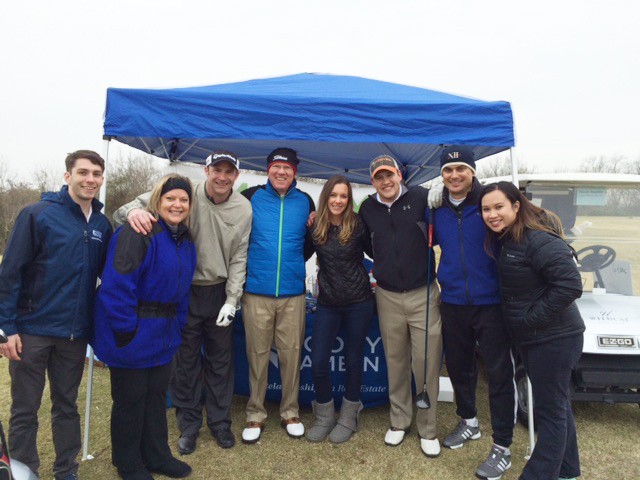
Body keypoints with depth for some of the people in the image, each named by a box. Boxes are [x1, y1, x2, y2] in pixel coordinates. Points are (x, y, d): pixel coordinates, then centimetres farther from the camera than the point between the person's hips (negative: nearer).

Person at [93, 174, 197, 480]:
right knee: (130, 398, 10)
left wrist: (177, 325, 9)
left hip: (163, 334, 8)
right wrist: (125, 329, -24)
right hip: (132, 334, -7)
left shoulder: (185, 240, 8)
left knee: (157, 393, 19)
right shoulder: (138, 234, -19)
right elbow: (116, 285, -25)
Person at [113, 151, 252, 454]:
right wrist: (133, 210, -38)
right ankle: (189, 424, 31)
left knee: (221, 361, 13)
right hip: (184, 291, -2)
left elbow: (238, 258, -3)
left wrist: (232, 300, -6)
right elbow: (147, 202, -13)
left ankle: (220, 421, 33)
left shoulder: (243, 208, -5)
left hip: (219, 293, 2)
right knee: (185, 361, 10)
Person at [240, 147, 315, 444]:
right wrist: (248, 265, 2)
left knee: (291, 353, 8)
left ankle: (290, 412, 24)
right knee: (257, 353, 7)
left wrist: (294, 262, 7)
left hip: (293, 293, 2)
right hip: (256, 292, -1)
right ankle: (255, 414, 22)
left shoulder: (305, 202, 7)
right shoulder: (251, 197, 1)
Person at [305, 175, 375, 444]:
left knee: (353, 360, 11)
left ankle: (348, 419, 31)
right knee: (317, 363, 0)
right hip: (328, 303, 2)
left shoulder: (357, 225, -9)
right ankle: (324, 418, 25)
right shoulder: (315, 226, -2)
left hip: (358, 302, -2)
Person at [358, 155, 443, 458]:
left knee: (427, 364, 2)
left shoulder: (420, 197, -6)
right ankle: (399, 421, 31)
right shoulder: (367, 209, 5)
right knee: (396, 363, 13)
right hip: (388, 298, 3)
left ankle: (427, 429, 21)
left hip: (423, 295, -2)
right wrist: (382, 266, 9)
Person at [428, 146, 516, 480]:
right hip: (452, 302, 5)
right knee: (458, 365, 18)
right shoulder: (436, 211, 4)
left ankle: (502, 448, 19)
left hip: (490, 302, -4)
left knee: (498, 372, 4)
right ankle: (468, 422, 42)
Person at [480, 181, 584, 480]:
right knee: (557, 405, 22)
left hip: (553, 339, -9)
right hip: (528, 339, 9)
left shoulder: (539, 240, -22)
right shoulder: (505, 239, 5)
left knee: (551, 410, 4)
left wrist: (531, 319, -21)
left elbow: (570, 285, -27)